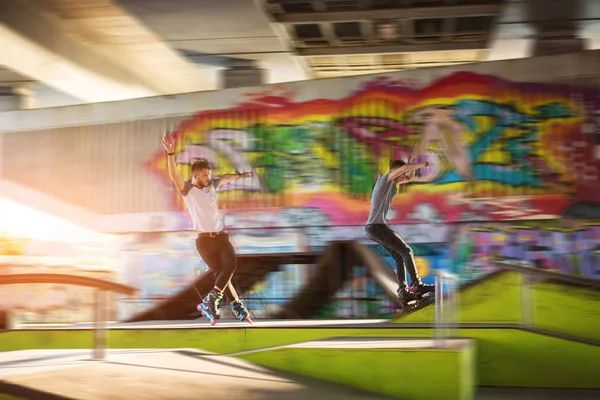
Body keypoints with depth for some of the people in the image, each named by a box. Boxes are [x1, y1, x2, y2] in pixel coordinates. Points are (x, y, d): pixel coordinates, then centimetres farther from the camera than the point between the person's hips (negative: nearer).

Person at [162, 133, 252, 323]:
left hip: (220, 236, 5)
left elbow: (225, 178, 32)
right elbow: (174, 175, -24)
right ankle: (237, 307, 4)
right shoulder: (187, 190, -6)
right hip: (204, 240, -5)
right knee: (220, 273, -6)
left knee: (230, 266, -14)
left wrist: (240, 175, 47)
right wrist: (170, 153, -39)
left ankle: (211, 301, -9)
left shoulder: (211, 185, 10)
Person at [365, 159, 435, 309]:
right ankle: (417, 285, -14)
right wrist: (421, 165, -13)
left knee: (399, 258, 7)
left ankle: (403, 293, 3)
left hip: (373, 228, 10)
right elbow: (404, 167, -22)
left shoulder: (393, 183, 18)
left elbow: (410, 178, 29)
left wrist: (413, 166, 12)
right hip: (376, 225, -10)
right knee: (406, 251, -11)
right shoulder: (385, 179, -7)